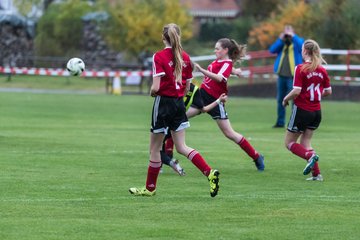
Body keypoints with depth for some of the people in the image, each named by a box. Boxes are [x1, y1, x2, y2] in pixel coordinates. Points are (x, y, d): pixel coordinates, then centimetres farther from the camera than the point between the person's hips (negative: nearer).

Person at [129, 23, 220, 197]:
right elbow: (187, 86, 7)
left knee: (155, 148, 8)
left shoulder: (159, 57, -14)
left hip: (164, 103, -6)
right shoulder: (185, 57, 4)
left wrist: (152, 91, 2)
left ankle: (150, 188, 18)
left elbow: (156, 87, -19)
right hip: (179, 103, 6)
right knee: (181, 147, 8)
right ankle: (210, 172, -10)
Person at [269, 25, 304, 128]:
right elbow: (272, 50, 0)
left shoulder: (297, 41, 3)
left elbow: (302, 46, -19)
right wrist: (280, 39, -8)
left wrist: (293, 36, -20)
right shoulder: (281, 43, 14)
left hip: (293, 76, -5)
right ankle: (280, 122, 18)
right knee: (280, 99, 10)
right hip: (281, 75, 5)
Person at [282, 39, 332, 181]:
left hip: (301, 109, -6)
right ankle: (316, 174, 4)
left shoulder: (301, 69, -15)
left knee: (289, 143, 7)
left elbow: (296, 91, -20)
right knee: (305, 143, 15)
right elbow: (328, 91, 10)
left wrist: (286, 99, -3)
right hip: (316, 111, 6)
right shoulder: (322, 70, 3)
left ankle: (310, 156, -18)